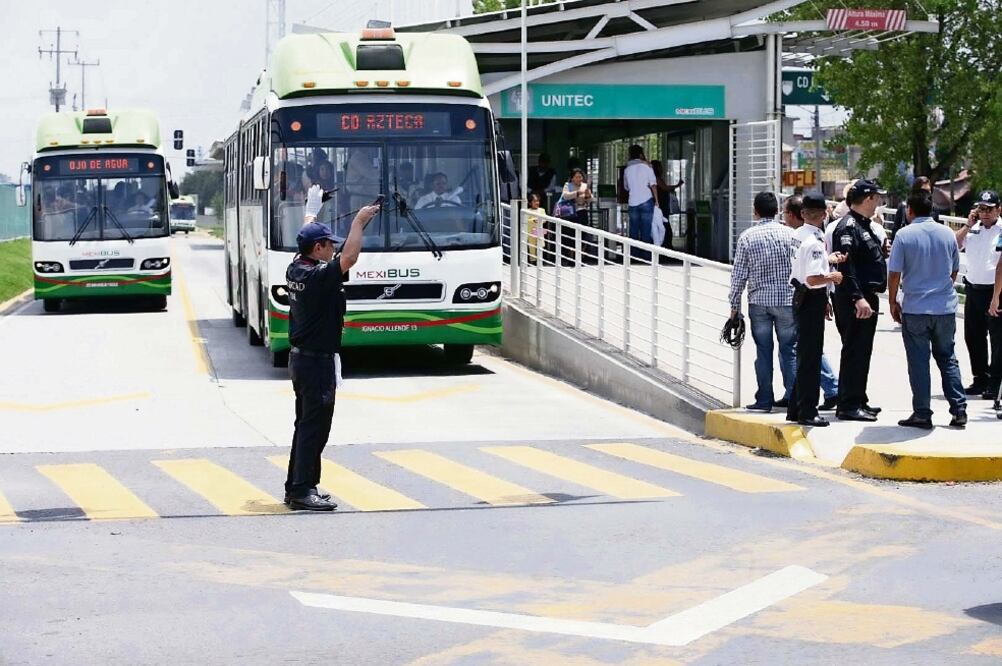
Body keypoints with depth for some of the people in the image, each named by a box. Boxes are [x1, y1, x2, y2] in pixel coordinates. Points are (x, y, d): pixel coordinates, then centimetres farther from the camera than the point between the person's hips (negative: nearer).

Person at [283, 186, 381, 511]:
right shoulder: (319, 277, -20)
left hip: (300, 357, 10)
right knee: (315, 427, -7)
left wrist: (312, 211, 39)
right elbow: (349, 258, -29)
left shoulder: (295, 270, 6)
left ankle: (296, 487, 21)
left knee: (306, 424, 16)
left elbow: (306, 241, 24)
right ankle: (303, 491, -7)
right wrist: (359, 222, -18)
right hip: (318, 362, -10)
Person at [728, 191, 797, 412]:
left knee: (763, 351, 5)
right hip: (787, 299, 0)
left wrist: (734, 304, 6)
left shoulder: (747, 237, -4)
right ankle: (792, 397, 5)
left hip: (758, 302, 0)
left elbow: (739, 274, -2)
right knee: (789, 349, 7)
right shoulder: (790, 234, -2)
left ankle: (764, 399, 7)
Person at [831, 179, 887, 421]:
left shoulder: (863, 225, 18)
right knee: (854, 351, -8)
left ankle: (858, 400, 24)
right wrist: (858, 298, -28)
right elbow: (846, 265, -24)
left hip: (867, 297, 11)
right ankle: (848, 405, -6)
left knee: (862, 351, 16)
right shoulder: (848, 226, -15)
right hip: (855, 301, -11)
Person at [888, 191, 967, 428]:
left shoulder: (904, 235, -9)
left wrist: (893, 302, 5)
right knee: (947, 359, 14)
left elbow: (894, 274, -8)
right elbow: (954, 270, 12)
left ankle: (922, 414, 4)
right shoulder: (948, 234, 3)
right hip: (946, 307, 4)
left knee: (918, 362, 3)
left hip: (915, 309, -3)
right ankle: (959, 410, 11)